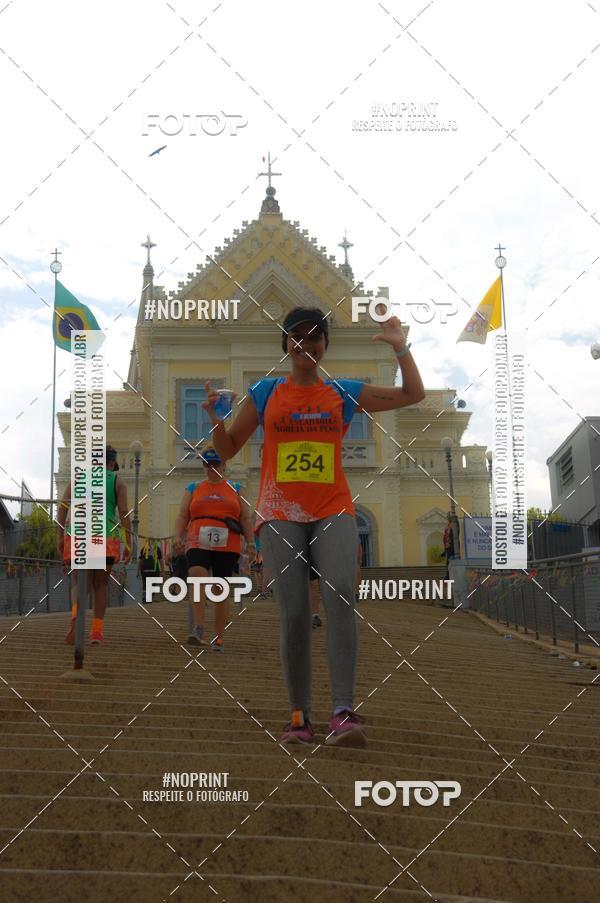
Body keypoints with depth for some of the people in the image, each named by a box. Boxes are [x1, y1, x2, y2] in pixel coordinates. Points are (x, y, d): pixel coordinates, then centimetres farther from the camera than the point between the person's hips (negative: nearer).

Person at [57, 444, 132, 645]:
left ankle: (76, 616, -27)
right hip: (105, 538, -1)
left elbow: (63, 506, 3)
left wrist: (59, 537, 5)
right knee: (101, 584, 15)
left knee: (79, 583, 4)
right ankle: (97, 632, 9)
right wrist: (129, 544, 0)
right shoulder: (117, 481, 9)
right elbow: (124, 513, -2)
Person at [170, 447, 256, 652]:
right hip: (198, 544, 0)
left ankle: (218, 638, 12)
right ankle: (198, 629, -32)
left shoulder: (234, 489, 15)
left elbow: (245, 518, 12)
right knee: (197, 577, -27)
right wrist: (177, 537, -7)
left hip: (227, 547, 1)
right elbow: (182, 517, 10)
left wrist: (251, 543, 1)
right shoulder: (193, 489, 16)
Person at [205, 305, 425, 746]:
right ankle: (300, 717, 3)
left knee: (340, 595, -23)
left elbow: (414, 394, 15)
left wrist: (400, 347, 7)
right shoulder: (265, 393, 11)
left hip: (333, 512, 0)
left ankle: (344, 712, -27)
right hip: (281, 515, 0)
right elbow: (229, 449, 14)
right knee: (294, 614, -7)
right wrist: (216, 419, -5)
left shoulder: (344, 393, 12)